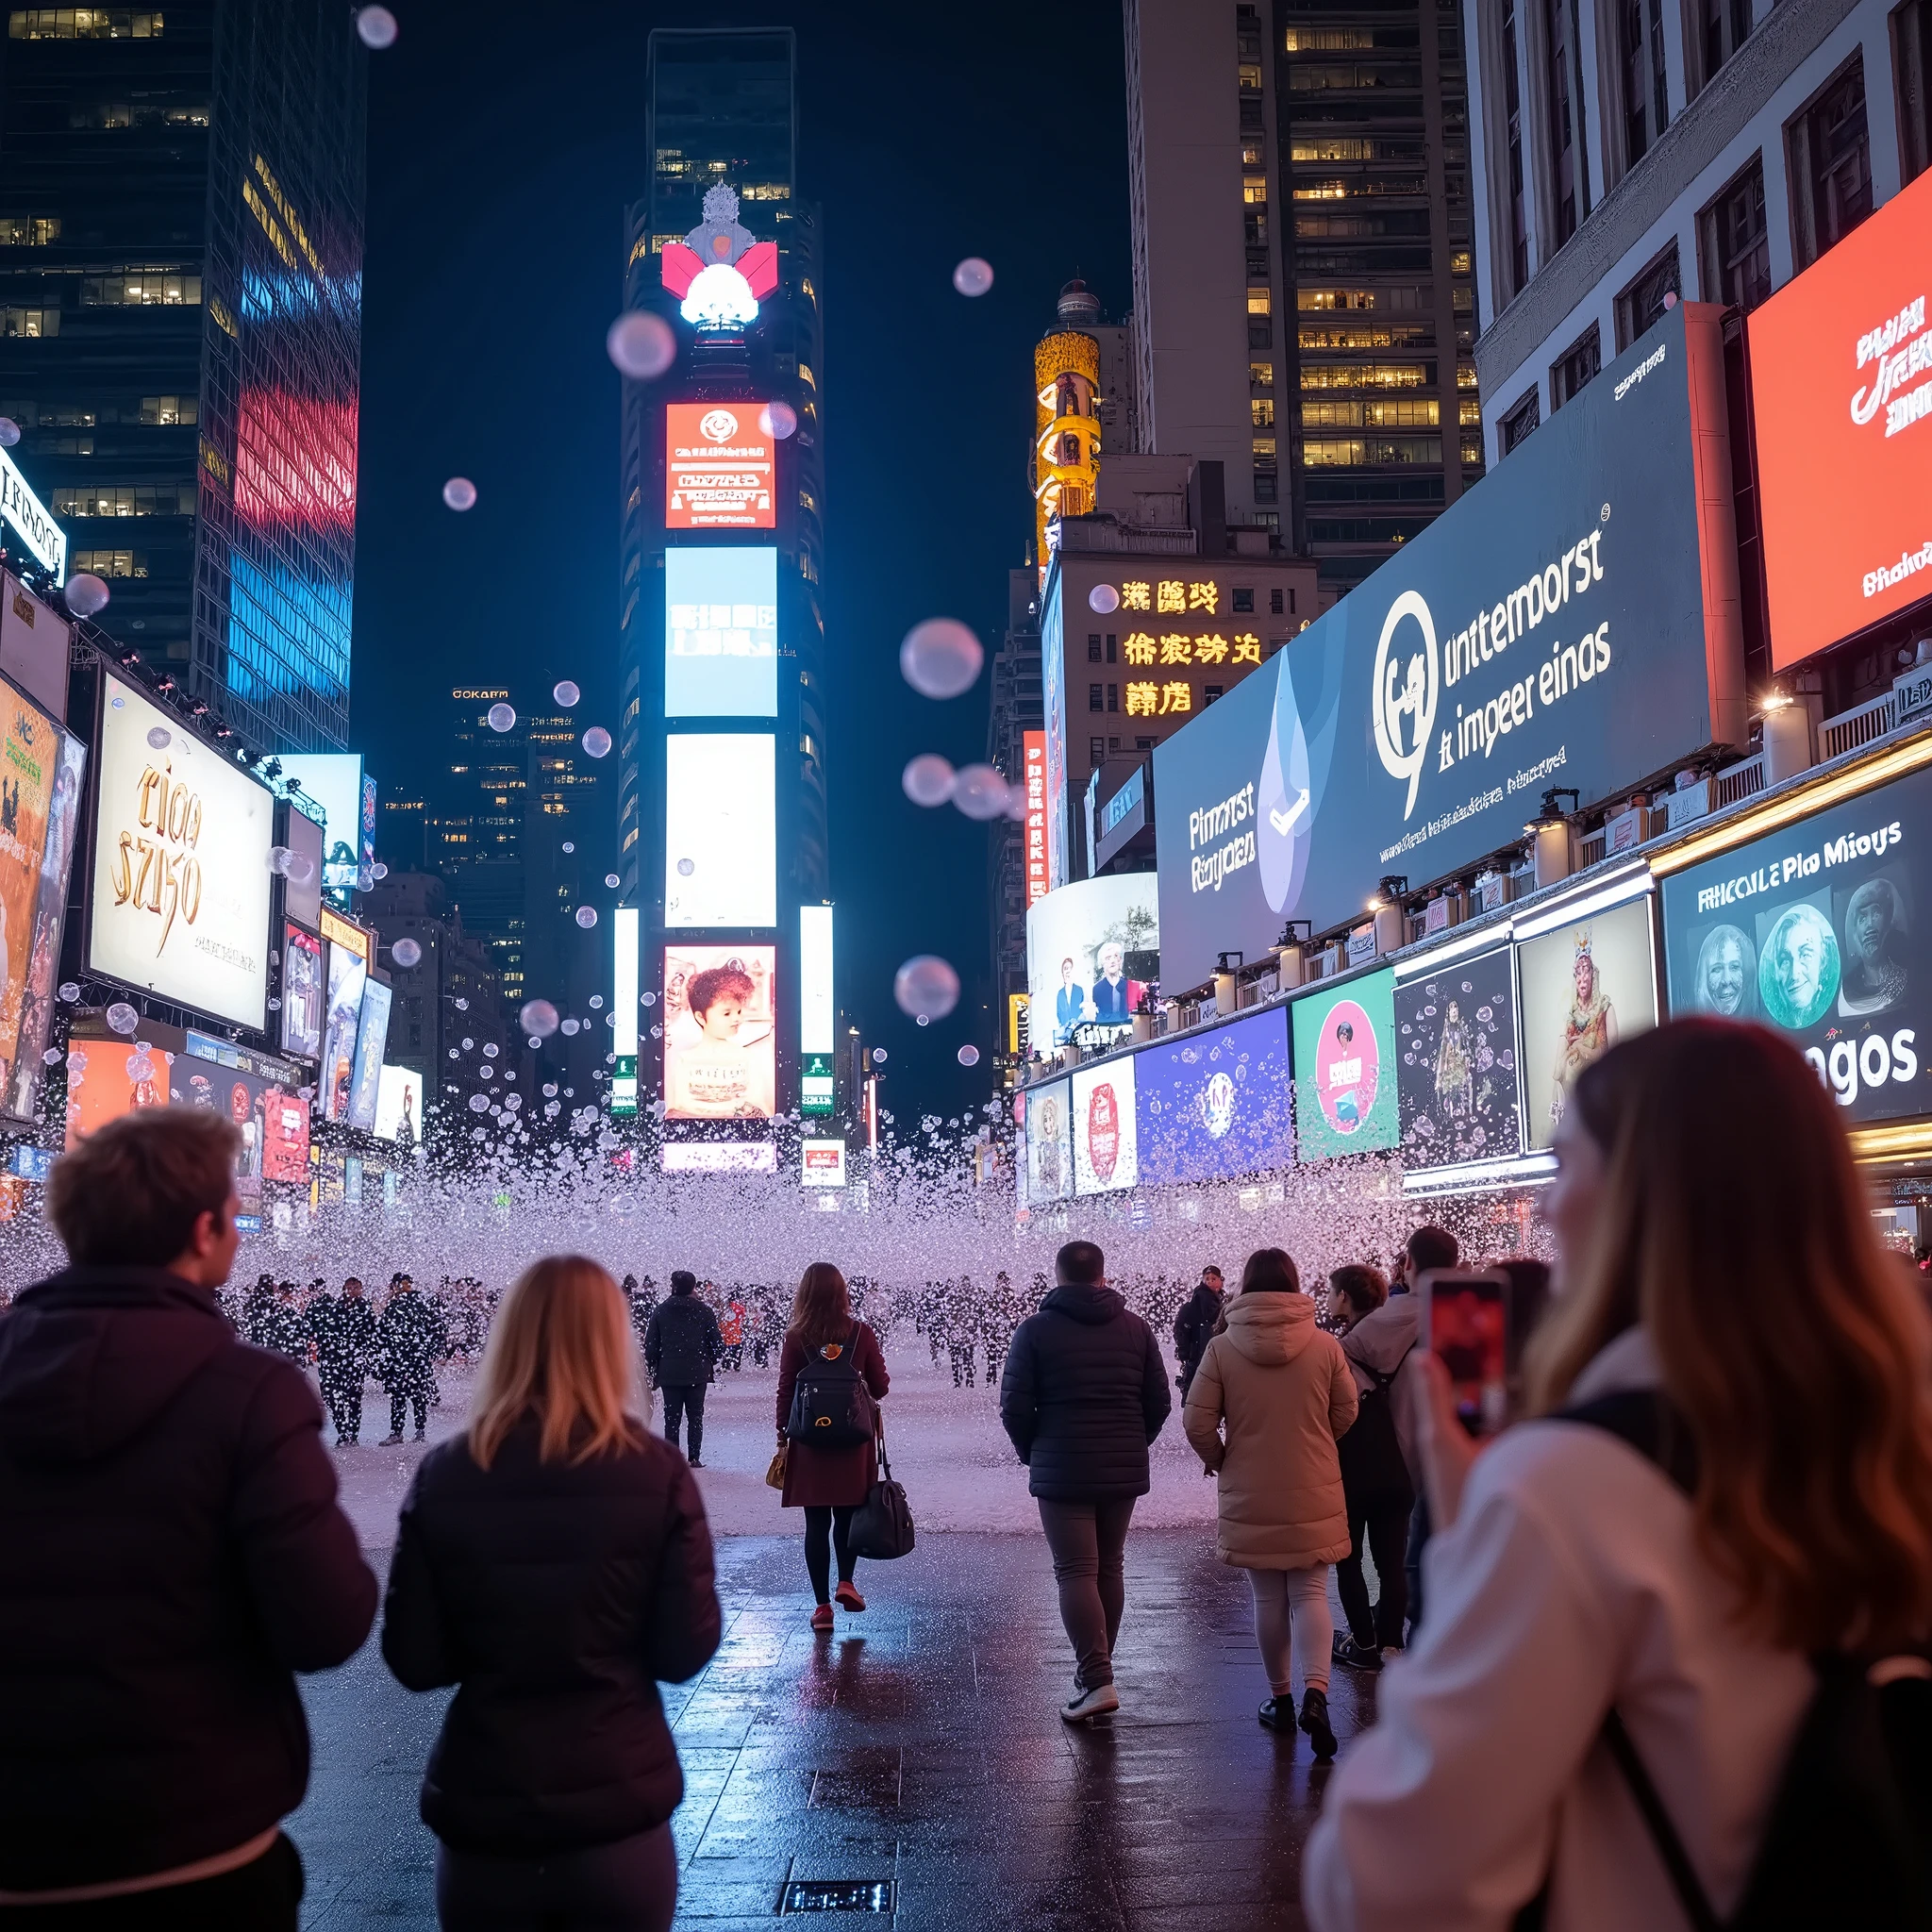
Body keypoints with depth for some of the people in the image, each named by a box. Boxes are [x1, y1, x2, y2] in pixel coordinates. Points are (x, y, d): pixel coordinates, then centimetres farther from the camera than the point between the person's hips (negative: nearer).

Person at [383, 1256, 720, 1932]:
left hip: (481, 1818, 1)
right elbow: (686, 1650, -7)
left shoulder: (444, 1476, -7)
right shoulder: (656, 1472, -10)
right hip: (618, 1815, -1)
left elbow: (413, 1660, -3)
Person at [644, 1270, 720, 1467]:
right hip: (698, 1373, 0)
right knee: (696, 1417, 8)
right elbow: (717, 1343, -1)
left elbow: (650, 1345, 0)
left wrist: (653, 1369, 10)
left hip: (669, 1374, 0)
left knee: (671, 1418, 5)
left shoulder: (660, 1311, 0)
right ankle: (694, 1458, 4)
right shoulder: (705, 1312, -3)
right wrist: (709, 1362, 16)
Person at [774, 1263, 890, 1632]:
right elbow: (880, 1387, 0)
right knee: (847, 1515, 19)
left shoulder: (796, 1338, -6)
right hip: (854, 1443, 1)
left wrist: (782, 1438, 5)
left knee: (817, 1522, 6)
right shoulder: (861, 1333, -5)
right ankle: (846, 1581, 5)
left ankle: (822, 1604, 7)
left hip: (809, 1443, -1)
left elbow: (785, 1392, -3)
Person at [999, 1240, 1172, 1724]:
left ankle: (1096, 1680, -12)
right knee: (1109, 1569, 14)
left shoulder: (1035, 1329, -5)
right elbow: (1159, 1402, 5)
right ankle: (1097, 1669, 22)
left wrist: (1034, 1454, 9)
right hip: (1124, 1471, 4)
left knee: (1075, 1573, -3)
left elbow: (1014, 1407, -7)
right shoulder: (1135, 1327, 5)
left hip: (1061, 1471, -4)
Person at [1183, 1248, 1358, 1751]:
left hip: (1249, 1498, 0)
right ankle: (1315, 1692, -13)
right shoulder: (1325, 1346, -7)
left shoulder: (1221, 1348, -10)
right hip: (1314, 1496, 0)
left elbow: (1197, 1422, -9)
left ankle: (1281, 1698, 24)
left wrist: (1219, 1460, 10)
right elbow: (1345, 1413, 2)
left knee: (1268, 1599, 14)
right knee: (1311, 1594, 6)